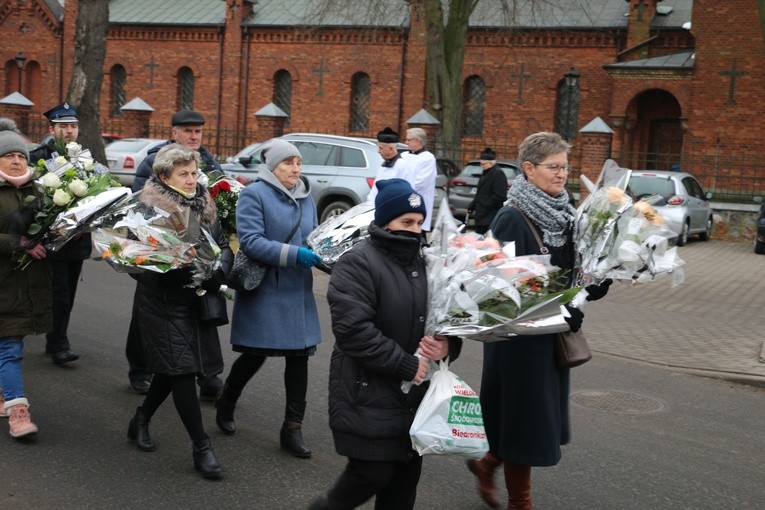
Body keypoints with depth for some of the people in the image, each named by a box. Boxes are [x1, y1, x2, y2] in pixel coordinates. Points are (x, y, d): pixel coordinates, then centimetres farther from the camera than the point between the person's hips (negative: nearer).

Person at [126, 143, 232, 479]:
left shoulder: (204, 205, 8)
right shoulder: (149, 208, -10)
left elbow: (224, 245, 9)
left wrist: (218, 272, -12)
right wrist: (179, 271, -28)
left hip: (196, 299, 6)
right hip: (163, 301, -6)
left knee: (172, 368, 16)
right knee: (181, 368, -6)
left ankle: (141, 420, 39)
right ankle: (201, 447, 0)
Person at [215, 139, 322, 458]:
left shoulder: (306, 197, 10)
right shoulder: (254, 194, -11)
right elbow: (250, 241, -20)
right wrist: (294, 255, -27)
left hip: (298, 291, 6)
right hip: (264, 291, -6)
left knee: (299, 355, 5)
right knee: (255, 355, 5)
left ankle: (292, 428, 15)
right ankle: (225, 403, 34)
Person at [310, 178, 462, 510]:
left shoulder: (423, 262, 11)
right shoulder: (358, 263, -11)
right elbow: (352, 330, -22)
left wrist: (448, 345, -8)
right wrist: (407, 365, -20)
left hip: (414, 393, 7)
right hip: (369, 392, -7)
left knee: (406, 474, 10)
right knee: (375, 472, -4)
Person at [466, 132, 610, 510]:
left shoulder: (564, 216, 6)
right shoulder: (512, 218, -16)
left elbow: (576, 272, 11)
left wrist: (597, 278, -7)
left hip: (555, 334, 8)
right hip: (520, 334, -7)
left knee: (545, 416, 16)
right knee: (523, 416, 5)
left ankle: (488, 463, 39)